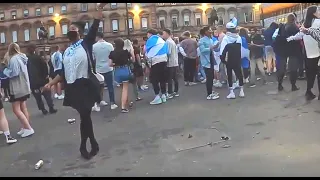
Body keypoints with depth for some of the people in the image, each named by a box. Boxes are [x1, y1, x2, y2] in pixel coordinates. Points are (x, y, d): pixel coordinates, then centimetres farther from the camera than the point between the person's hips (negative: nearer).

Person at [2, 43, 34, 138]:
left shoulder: (13, 59, -17)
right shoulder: (21, 57, 11)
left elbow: (13, 73, -20)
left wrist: (5, 69, -5)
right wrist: (8, 65, 9)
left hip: (17, 88, -10)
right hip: (24, 86, 10)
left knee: (16, 109, -6)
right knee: (23, 108, 14)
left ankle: (28, 128, -10)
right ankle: (25, 127, 19)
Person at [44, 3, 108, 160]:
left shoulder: (86, 43, 1)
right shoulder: (67, 51, 17)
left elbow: (95, 26, -11)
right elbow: (63, 72, 21)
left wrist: (100, 7, -19)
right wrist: (50, 83, 15)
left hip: (85, 85, -5)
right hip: (72, 88, 5)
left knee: (85, 116, -2)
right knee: (84, 116, 10)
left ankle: (83, 146, 16)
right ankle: (93, 145, 23)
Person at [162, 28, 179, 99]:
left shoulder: (167, 42, -13)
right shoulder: (172, 41, 16)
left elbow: (168, 52, -19)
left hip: (170, 63, -9)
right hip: (175, 62, 9)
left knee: (169, 79, -5)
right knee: (175, 78, 11)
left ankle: (170, 93, -2)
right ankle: (176, 92, 17)